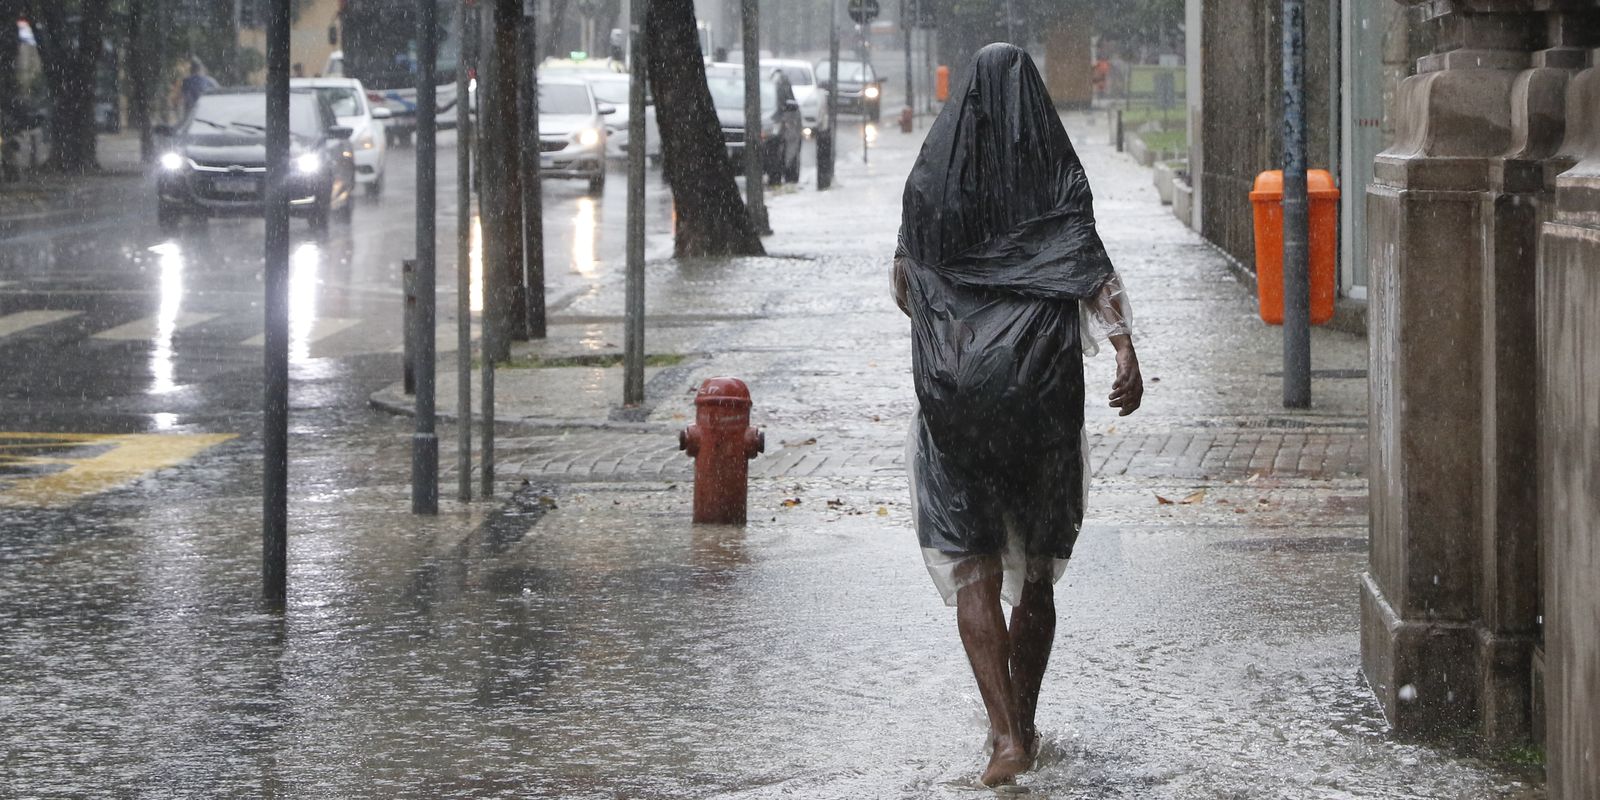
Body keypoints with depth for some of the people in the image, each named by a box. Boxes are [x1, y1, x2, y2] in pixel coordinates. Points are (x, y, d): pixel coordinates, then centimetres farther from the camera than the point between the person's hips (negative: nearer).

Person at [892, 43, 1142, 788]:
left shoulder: (931, 181, 2)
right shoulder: (1057, 179, -1)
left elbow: (904, 285, 13)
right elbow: (1091, 262, -16)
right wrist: (1125, 349, -23)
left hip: (952, 391, 0)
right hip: (1043, 390, 1)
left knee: (973, 575, -1)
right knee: (1036, 572, 16)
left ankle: (1007, 735, -15)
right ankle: (1022, 724, 23)